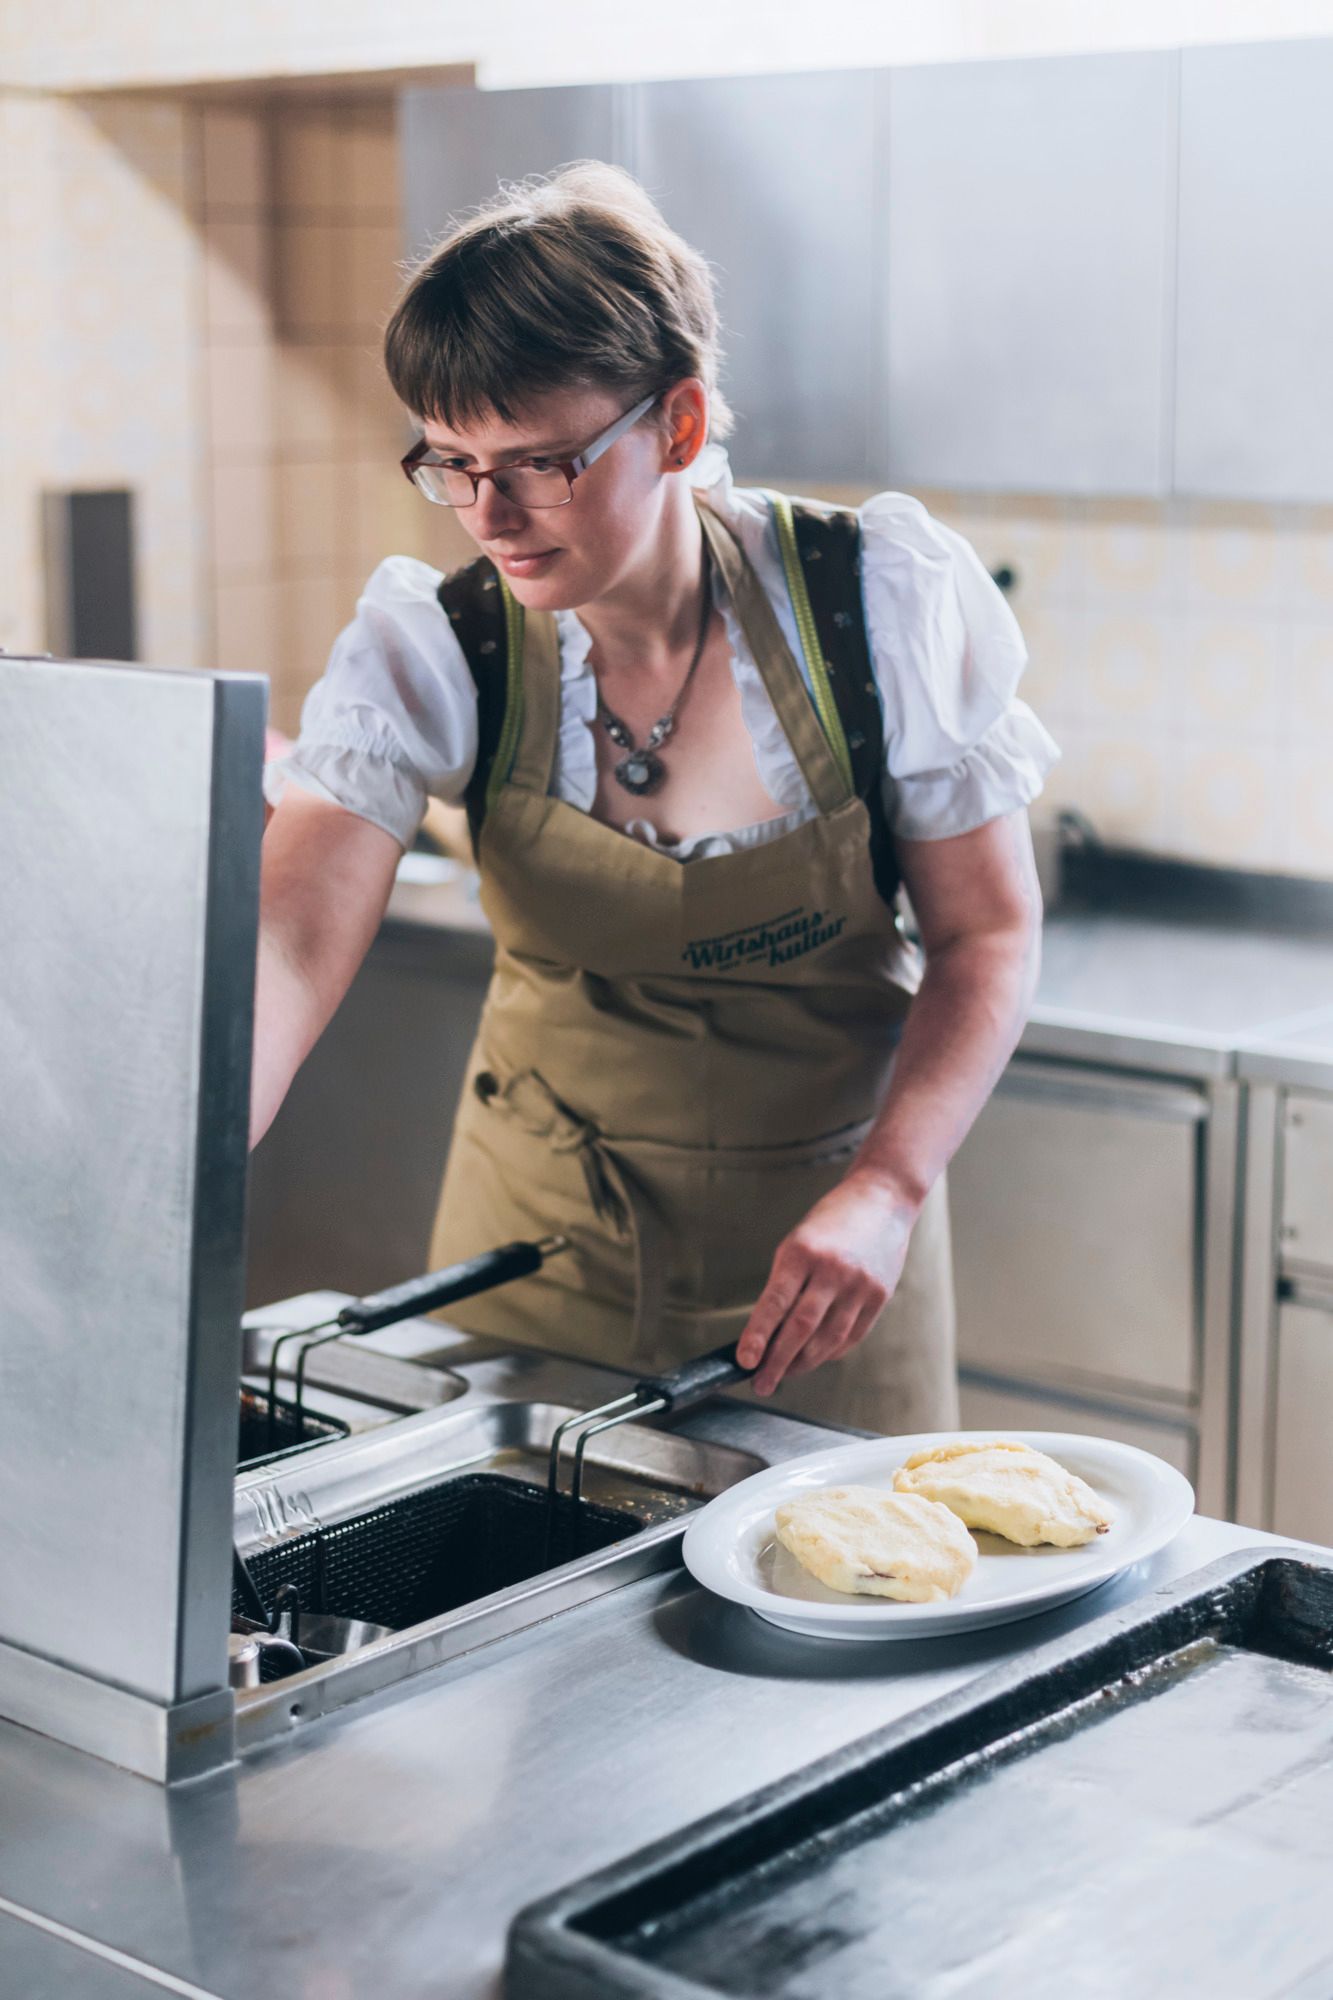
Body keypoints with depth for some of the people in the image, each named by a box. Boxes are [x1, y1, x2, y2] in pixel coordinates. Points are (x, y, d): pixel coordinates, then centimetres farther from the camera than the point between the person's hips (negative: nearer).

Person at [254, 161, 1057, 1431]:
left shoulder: (882, 601, -16)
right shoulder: (429, 649, -15)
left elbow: (989, 935, -7)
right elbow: (287, 949, -28)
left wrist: (887, 1190, -22)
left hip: (822, 1239, -1)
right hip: (540, 1238, 1)